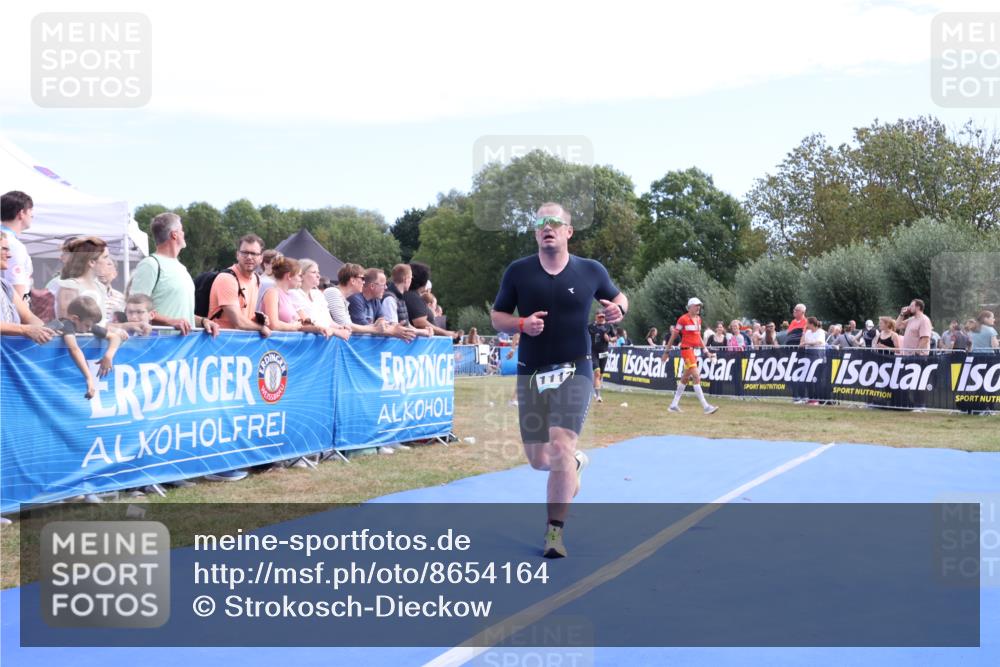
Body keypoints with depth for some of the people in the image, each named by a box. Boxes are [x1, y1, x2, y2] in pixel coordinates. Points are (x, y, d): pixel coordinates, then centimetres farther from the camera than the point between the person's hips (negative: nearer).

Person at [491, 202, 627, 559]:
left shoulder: (591, 271, 1)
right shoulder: (518, 271, 1)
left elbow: (618, 296, 18)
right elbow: (497, 316, 7)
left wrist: (618, 308, -6)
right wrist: (522, 324, -14)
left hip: (574, 371, -2)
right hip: (531, 373, 2)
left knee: (561, 448, -17)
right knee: (538, 460, 8)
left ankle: (554, 531, -5)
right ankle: (576, 463, 45)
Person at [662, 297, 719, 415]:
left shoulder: (698, 319, 12)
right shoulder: (683, 319, -10)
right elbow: (673, 336, -5)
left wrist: (706, 351, 17)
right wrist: (666, 351, -3)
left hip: (696, 350, 8)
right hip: (687, 349, -8)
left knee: (685, 378, 13)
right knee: (696, 377, -14)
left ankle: (674, 405, 22)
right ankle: (705, 406, -16)